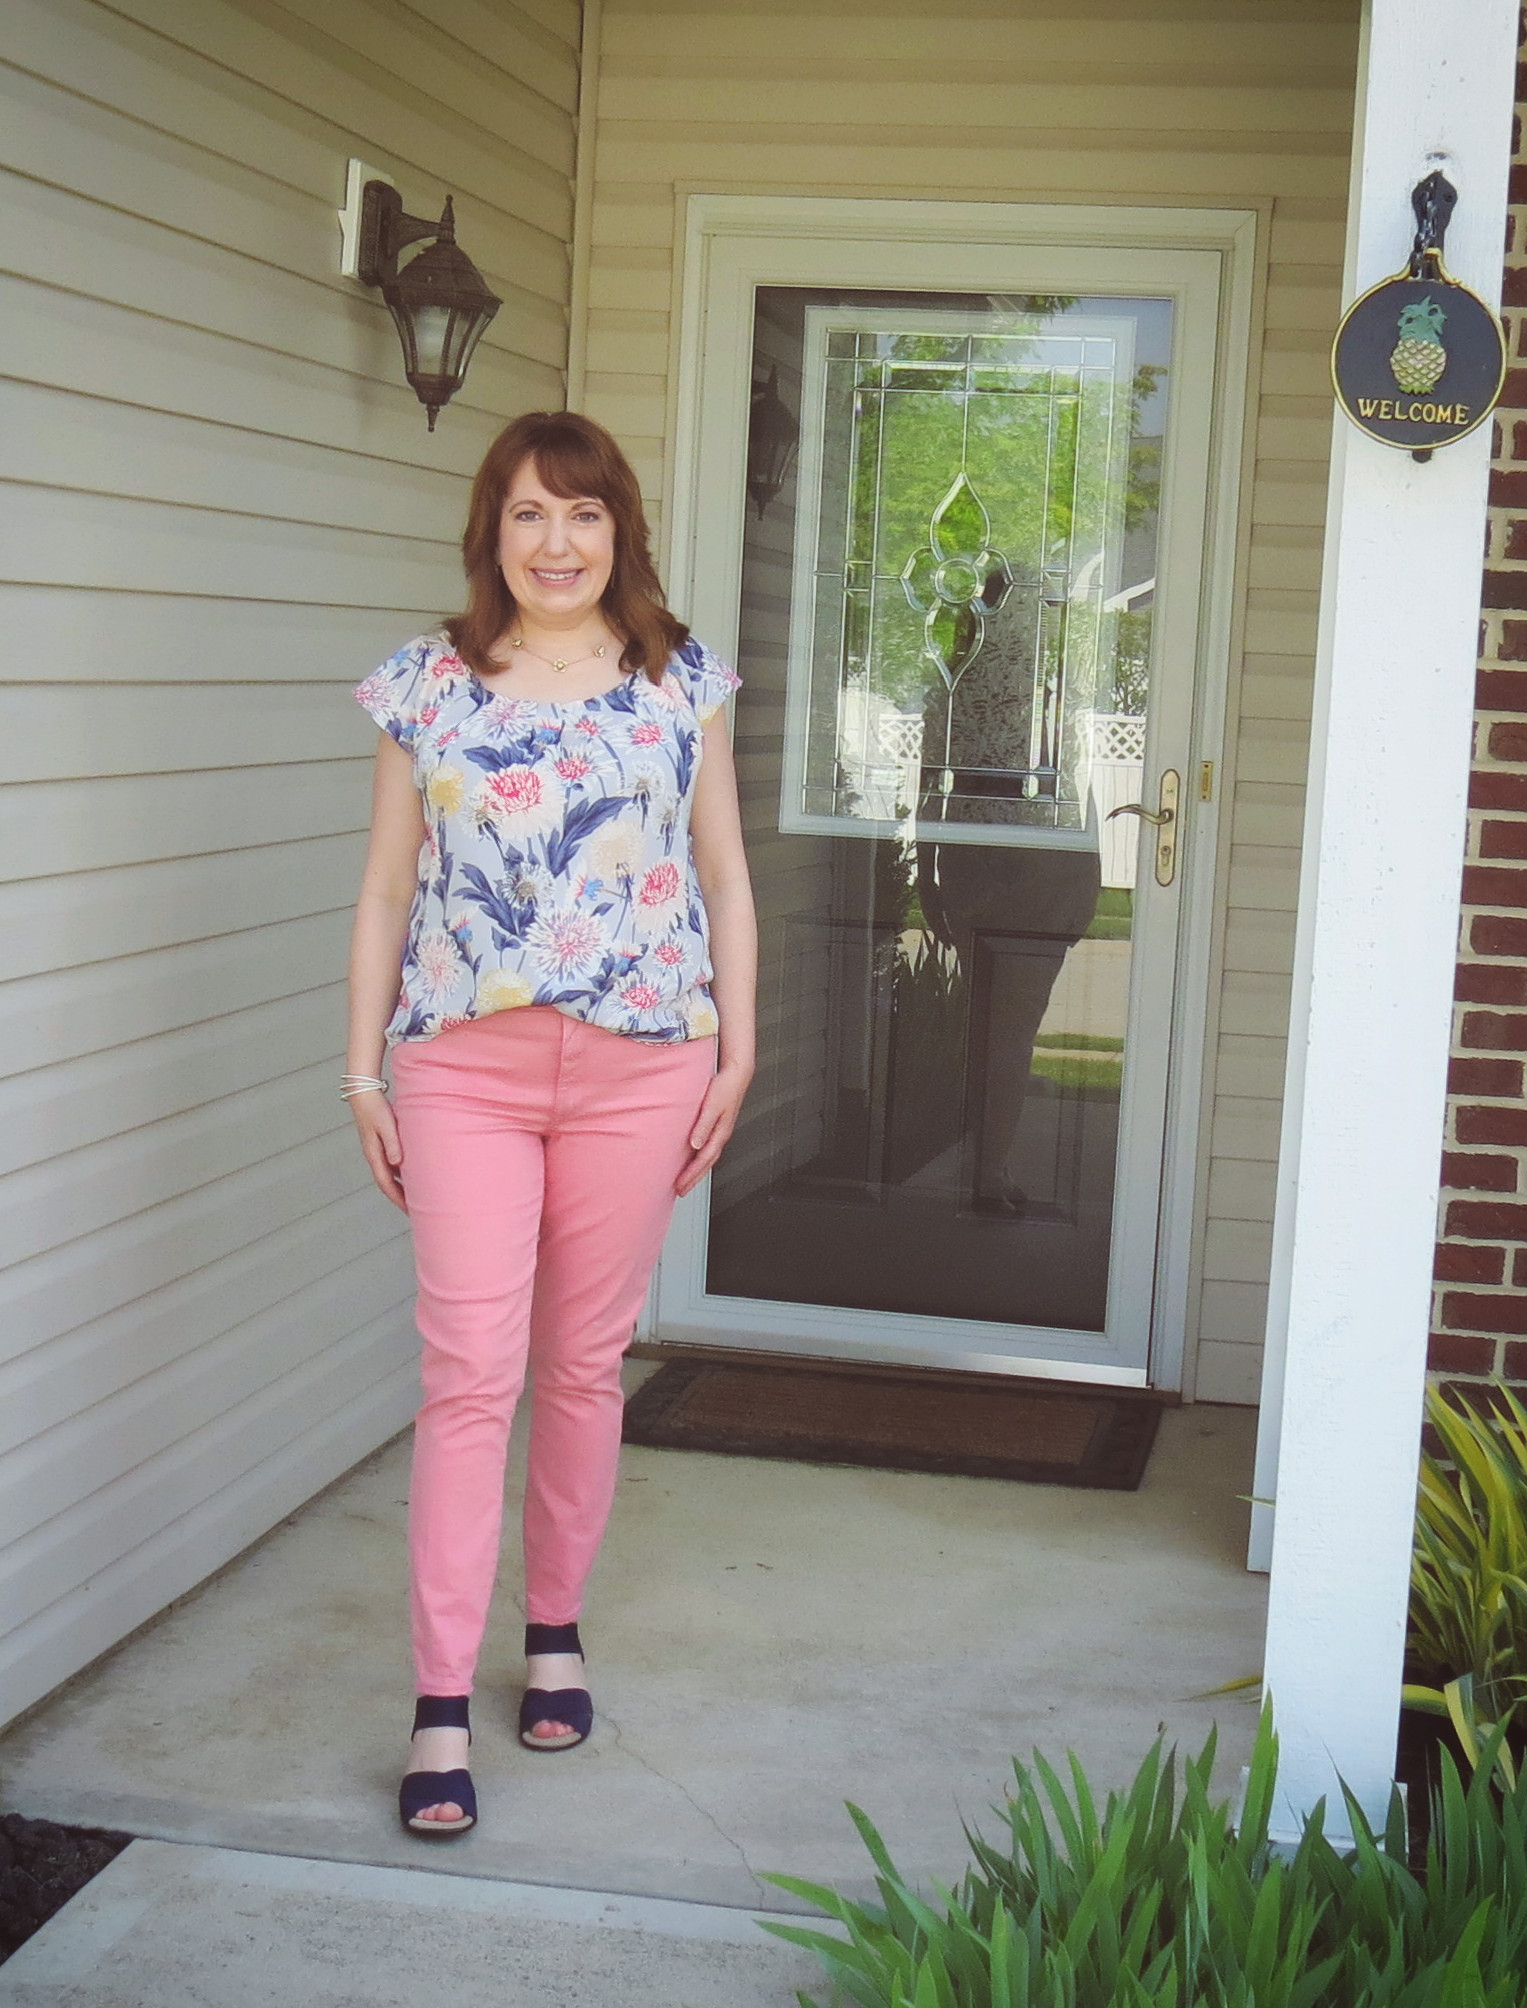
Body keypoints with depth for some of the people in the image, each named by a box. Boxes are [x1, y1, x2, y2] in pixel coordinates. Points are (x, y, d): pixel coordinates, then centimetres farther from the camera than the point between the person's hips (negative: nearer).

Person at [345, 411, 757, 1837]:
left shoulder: (684, 683, 6)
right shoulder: (426, 687, 4)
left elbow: (724, 877, 9)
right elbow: (385, 890, 6)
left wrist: (736, 1051, 4)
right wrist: (362, 1072, 3)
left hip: (638, 1066, 1)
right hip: (464, 1069, -1)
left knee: (584, 1366, 10)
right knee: (471, 1372, -6)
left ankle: (555, 1632, 29)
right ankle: (440, 1707, -2)